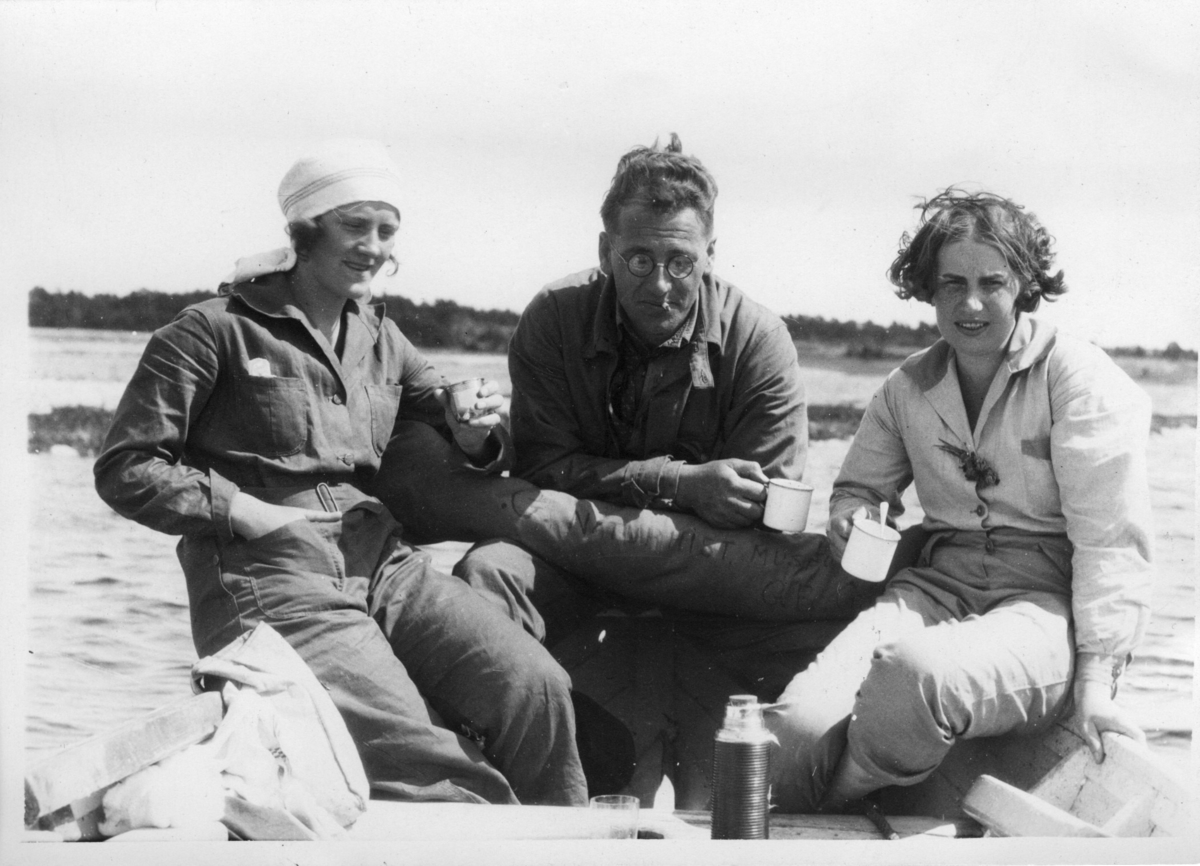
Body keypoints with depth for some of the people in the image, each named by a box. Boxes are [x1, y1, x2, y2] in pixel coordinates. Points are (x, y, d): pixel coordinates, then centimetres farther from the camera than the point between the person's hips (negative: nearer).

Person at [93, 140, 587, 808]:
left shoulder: (382, 340, 21)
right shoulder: (218, 331, 2)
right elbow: (126, 469, 0)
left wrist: (473, 435, -2)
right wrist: (246, 512, -11)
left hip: (382, 563, 5)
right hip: (269, 582, -5)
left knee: (536, 685, -19)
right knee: (425, 763, -25)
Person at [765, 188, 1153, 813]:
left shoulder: (1080, 379, -2)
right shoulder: (908, 388, 13)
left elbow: (1111, 542, -8)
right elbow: (860, 484, 27)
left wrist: (1095, 679, -17)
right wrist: (852, 515, 0)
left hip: (1050, 601, -4)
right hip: (943, 585, 4)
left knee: (915, 671, -38)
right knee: (798, 727, -29)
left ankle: (835, 808, -9)